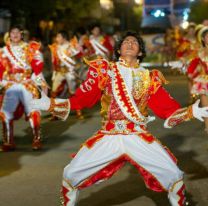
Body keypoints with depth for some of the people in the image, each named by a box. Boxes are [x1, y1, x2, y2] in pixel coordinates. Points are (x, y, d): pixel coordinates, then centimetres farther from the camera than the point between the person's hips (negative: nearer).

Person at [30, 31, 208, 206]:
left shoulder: (150, 78, 7)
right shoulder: (104, 71, 4)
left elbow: (167, 108, 3)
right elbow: (82, 98, -2)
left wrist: (192, 111, -11)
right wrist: (50, 104, -12)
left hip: (139, 137, 0)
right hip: (108, 137, 0)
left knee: (173, 174, -9)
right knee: (71, 174, -5)